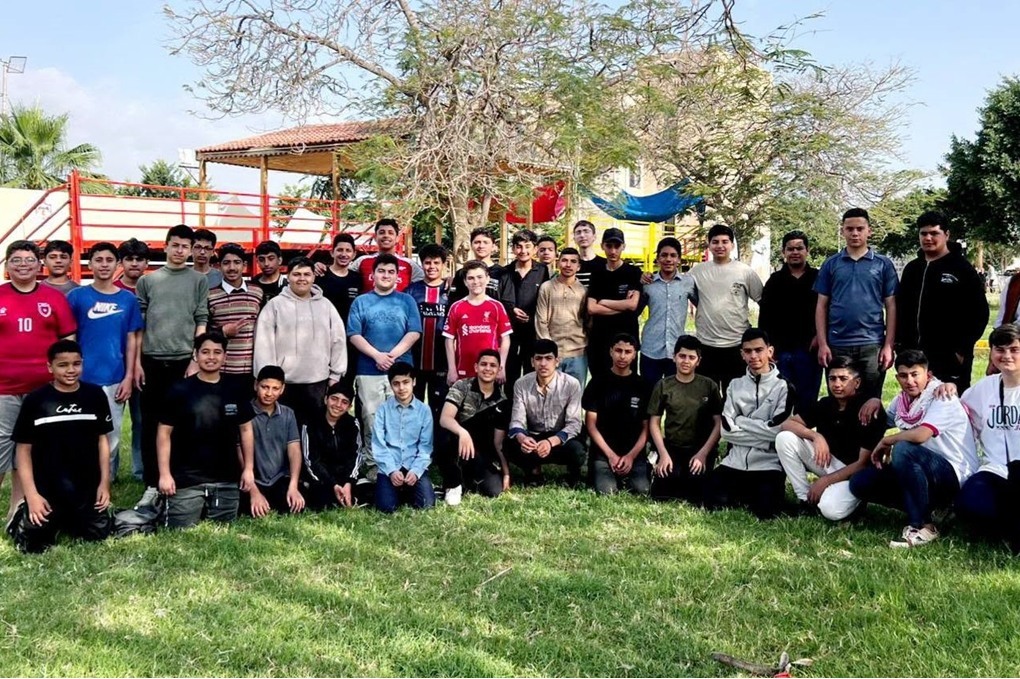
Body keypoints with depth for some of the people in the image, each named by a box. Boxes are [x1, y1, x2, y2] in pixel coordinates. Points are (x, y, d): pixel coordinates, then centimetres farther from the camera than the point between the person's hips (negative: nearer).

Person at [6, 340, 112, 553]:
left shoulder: (95, 395, -2)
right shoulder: (35, 400, -8)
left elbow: (102, 439, 5)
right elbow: (24, 449, -4)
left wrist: (104, 482, 1)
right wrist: (31, 494, -9)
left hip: (87, 486, 2)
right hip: (46, 488, -2)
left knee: (98, 534, 0)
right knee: (34, 543, -6)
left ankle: (67, 520, 29)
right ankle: (23, 517, 27)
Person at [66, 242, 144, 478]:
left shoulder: (128, 299, 5)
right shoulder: (76, 296, 1)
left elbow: (132, 340, 6)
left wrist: (128, 377, 0)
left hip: (115, 379, 1)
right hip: (83, 378, -1)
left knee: (111, 437, 7)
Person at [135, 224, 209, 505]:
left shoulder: (199, 281, 6)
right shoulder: (147, 281, 8)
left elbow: (202, 322, 2)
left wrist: (196, 360, -6)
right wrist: (136, 362, 1)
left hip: (185, 360, -1)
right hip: (152, 361, 1)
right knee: (151, 424, 4)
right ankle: (151, 484, 12)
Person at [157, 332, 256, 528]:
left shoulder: (236, 389, 3)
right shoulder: (180, 390, -5)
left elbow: (246, 429, 10)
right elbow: (164, 432, -3)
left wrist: (249, 468, 6)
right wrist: (165, 474, -8)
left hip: (227, 480, 3)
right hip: (186, 480, -3)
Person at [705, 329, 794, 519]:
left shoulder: (784, 387, 0)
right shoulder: (735, 386, 11)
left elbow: (776, 430, -13)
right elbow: (727, 430, 0)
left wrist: (741, 421, -7)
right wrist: (762, 435, -9)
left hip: (769, 464, -3)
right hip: (736, 461, 3)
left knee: (765, 510, -23)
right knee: (714, 501, -17)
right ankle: (743, 493, 13)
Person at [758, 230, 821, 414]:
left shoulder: (818, 278, 6)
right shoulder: (775, 280, 8)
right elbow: (764, 318, 6)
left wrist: (820, 336, -8)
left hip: (809, 350, -1)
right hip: (780, 351, 1)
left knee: (807, 400, 3)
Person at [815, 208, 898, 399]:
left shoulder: (883, 264, 6)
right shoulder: (831, 264, 7)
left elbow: (891, 307, 5)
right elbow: (822, 306, 7)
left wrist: (889, 346, -3)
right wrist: (822, 344, -2)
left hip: (872, 344, -1)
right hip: (837, 345, 1)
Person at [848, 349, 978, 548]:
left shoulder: (942, 397, -14)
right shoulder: (902, 400, 8)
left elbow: (920, 435, -30)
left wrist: (886, 442, -15)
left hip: (954, 478, -7)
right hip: (922, 475, 8)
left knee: (903, 449, -35)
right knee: (859, 483, -8)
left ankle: (922, 526, -23)